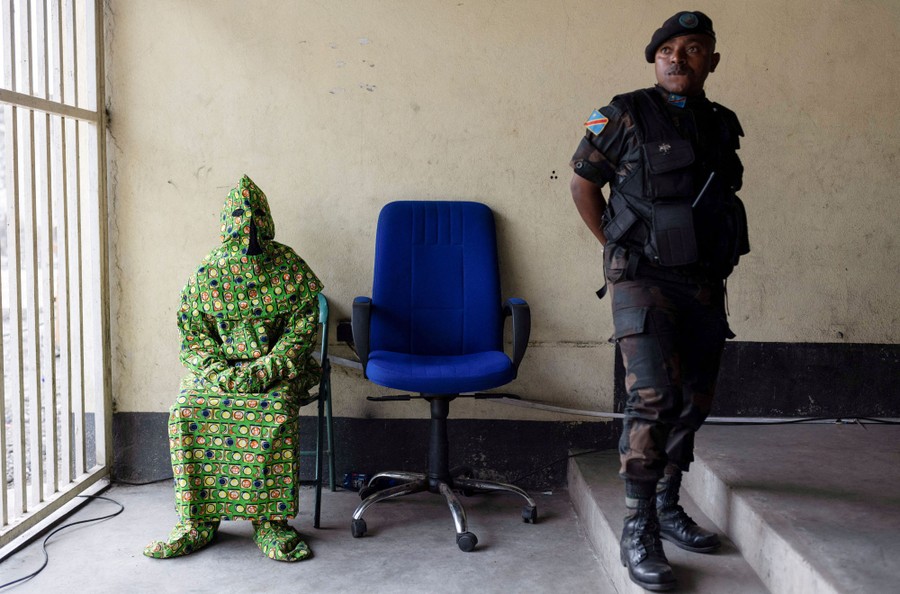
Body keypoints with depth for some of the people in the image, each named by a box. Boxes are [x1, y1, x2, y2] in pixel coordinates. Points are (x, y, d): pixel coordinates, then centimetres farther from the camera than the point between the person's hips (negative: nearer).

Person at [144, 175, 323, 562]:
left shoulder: (290, 267, -1)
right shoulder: (207, 273, 5)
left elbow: (303, 325, -5)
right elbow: (193, 332, 5)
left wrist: (267, 369, -19)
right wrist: (217, 371, -15)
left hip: (276, 365, -2)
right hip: (221, 365, 3)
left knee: (277, 412, -34)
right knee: (186, 411, -24)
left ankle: (270, 522, -21)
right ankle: (197, 522, -12)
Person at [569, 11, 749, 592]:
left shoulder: (723, 125, 10)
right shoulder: (626, 115, -4)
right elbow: (583, 184, 4)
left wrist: (714, 257, 13)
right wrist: (620, 246, 5)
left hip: (705, 283, 6)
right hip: (645, 280, -6)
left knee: (694, 403, 10)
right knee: (654, 397, -15)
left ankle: (668, 506, 27)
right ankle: (639, 530, -5)